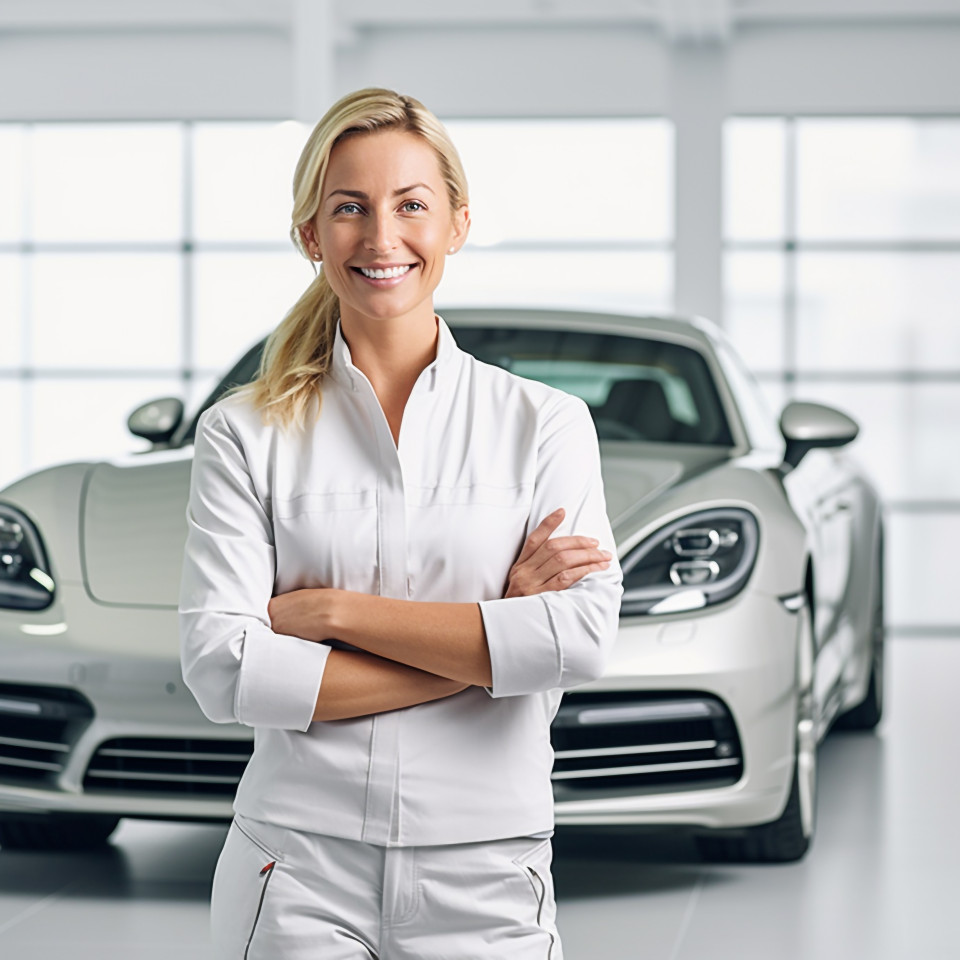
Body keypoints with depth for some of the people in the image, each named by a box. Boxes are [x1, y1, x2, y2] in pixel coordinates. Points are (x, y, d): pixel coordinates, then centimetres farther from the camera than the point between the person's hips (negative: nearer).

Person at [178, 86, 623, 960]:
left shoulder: (547, 422, 2)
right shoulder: (243, 433, 0)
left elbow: (583, 639, -11)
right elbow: (223, 671, -10)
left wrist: (338, 610, -12)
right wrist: (490, 636, -12)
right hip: (297, 874, 0)